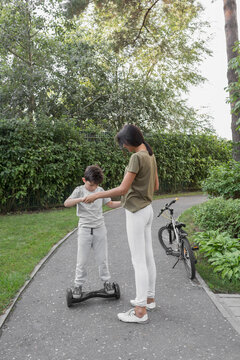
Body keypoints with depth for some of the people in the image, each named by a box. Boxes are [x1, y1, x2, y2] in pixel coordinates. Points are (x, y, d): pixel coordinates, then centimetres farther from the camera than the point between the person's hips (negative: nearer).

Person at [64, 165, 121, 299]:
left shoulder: (100, 191, 3)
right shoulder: (79, 190, -6)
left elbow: (111, 204, 10)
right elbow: (66, 203, -20)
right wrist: (82, 199, -36)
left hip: (100, 229, 2)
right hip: (85, 230, -2)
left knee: (102, 258, 9)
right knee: (82, 260, 4)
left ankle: (107, 281, 25)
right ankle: (78, 285, 20)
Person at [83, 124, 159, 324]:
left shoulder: (137, 157, -19)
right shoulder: (151, 155, 9)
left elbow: (122, 189, -22)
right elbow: (156, 186, 16)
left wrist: (96, 195, -13)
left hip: (136, 212, -9)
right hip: (147, 209, 9)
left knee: (138, 261, -3)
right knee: (148, 256, 16)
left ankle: (141, 311, 7)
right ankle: (149, 298, 30)